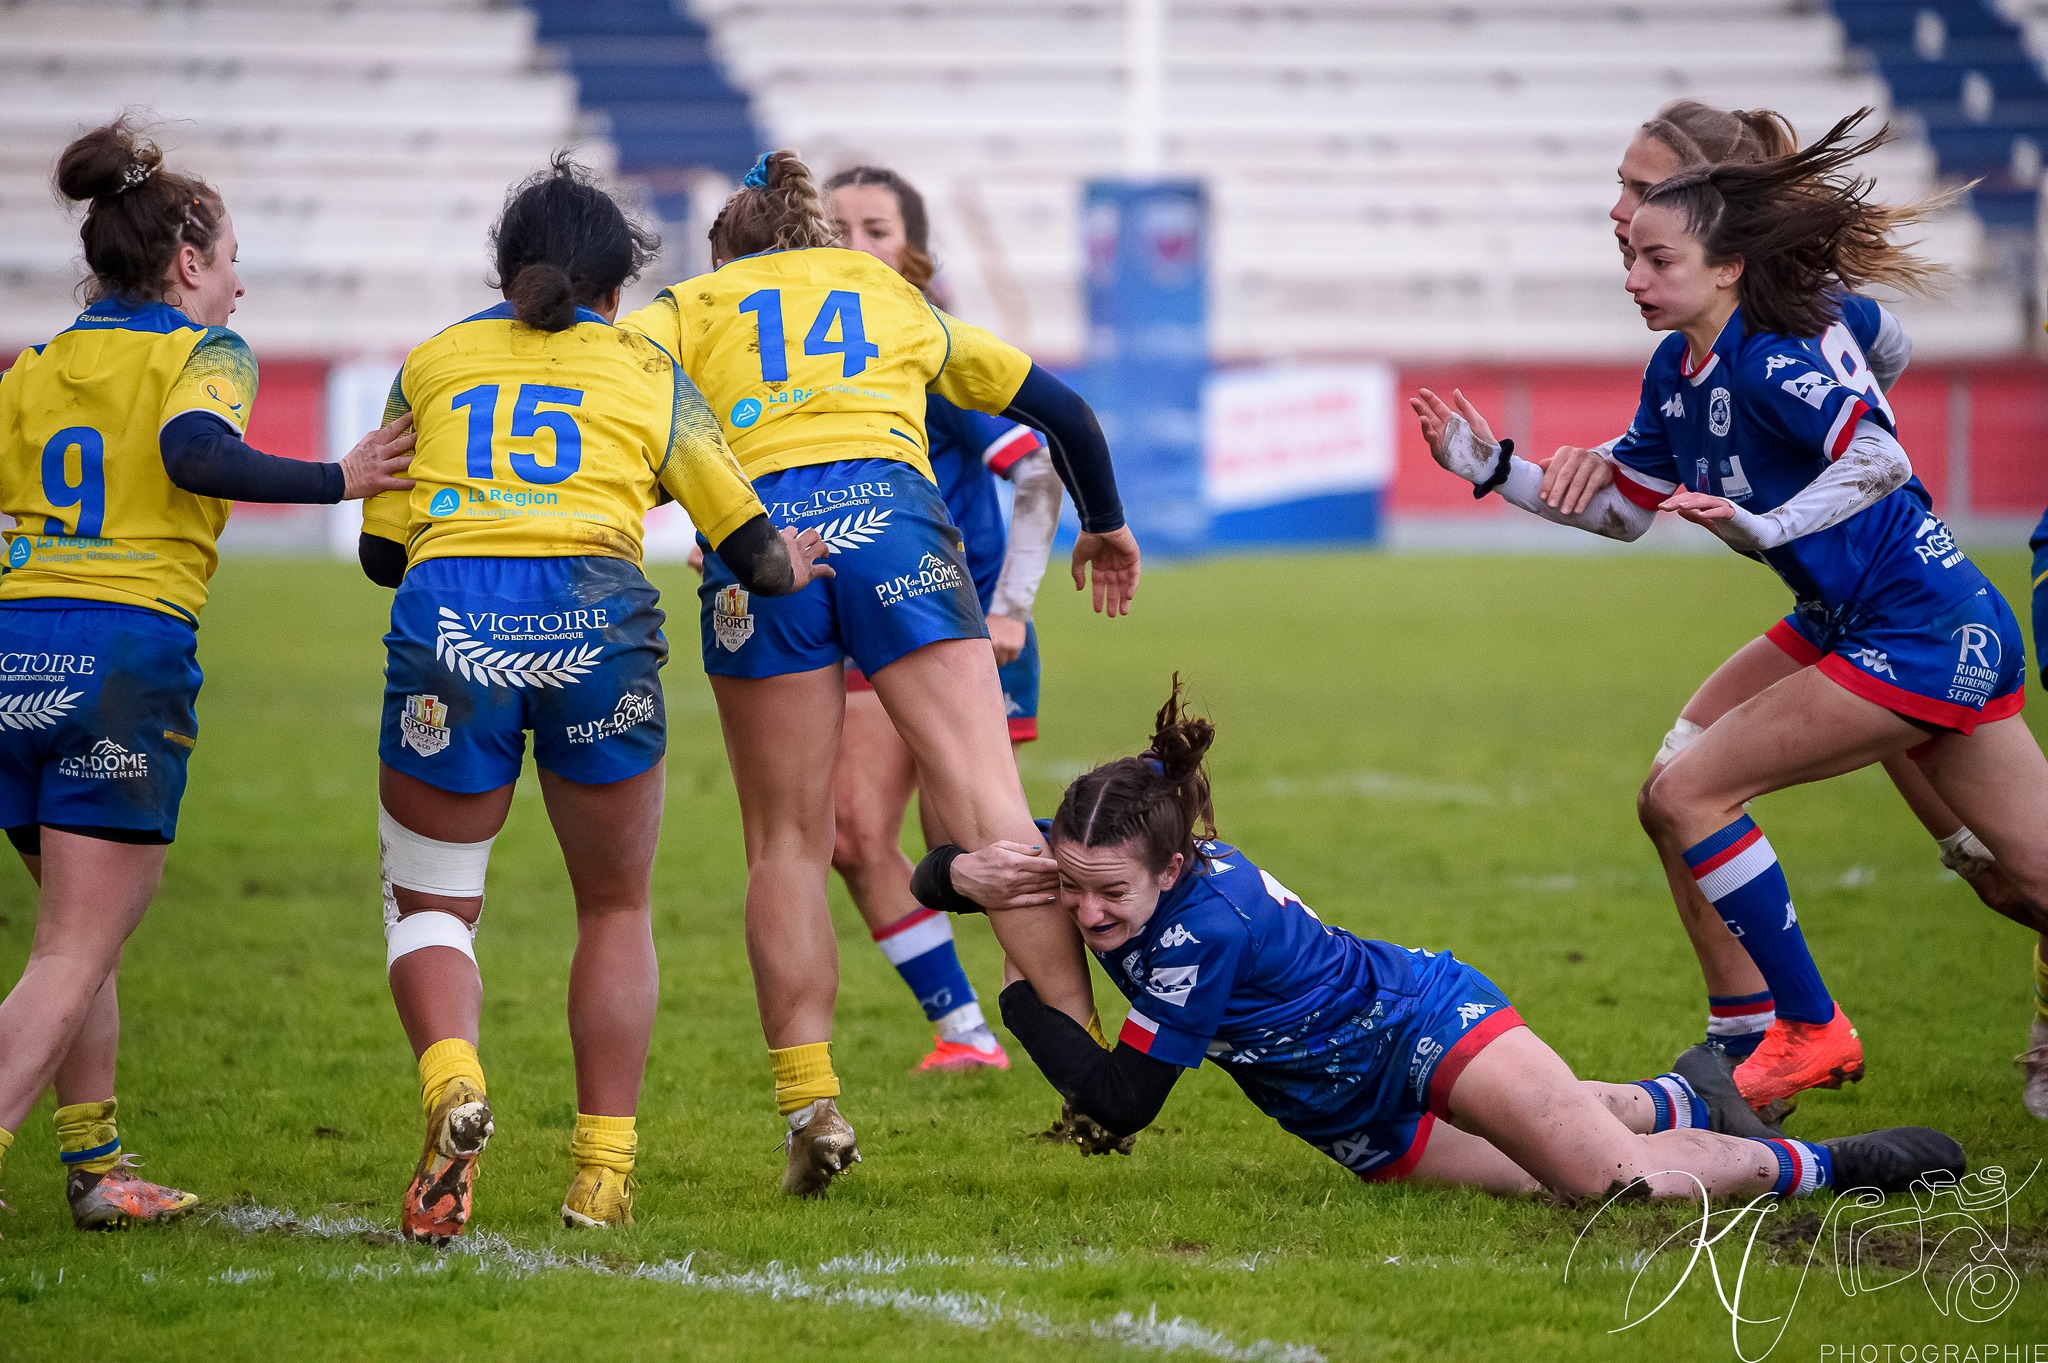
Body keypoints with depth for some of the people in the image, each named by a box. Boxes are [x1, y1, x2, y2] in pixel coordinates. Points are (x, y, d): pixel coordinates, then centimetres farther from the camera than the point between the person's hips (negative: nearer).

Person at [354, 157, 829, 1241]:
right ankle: (603, 1170, 13)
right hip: (598, 617, 0)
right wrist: (788, 570, 40)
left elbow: (380, 551, 20)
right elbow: (751, 546, 18)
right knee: (616, 909, 18)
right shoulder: (645, 370, 19)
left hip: (447, 618, 0)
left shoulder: (432, 361, 21)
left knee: (427, 903, 12)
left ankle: (451, 1079, -17)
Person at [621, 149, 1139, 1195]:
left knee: (786, 846, 7)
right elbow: (1061, 409, 37)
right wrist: (1103, 524, 52)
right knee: (992, 813, -5)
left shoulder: (690, 307, 24)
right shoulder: (899, 300, 31)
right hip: (892, 512, 1)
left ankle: (808, 1102, -1)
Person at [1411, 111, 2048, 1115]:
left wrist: (1765, 525, -40)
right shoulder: (1678, 372, 8)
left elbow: (1883, 459, -33)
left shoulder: (1769, 362, -19)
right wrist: (1492, 467, 12)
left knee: (1687, 796, -8)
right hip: (1851, 621, 9)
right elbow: (1622, 508, 19)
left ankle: (1809, 1031, 1)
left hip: (1924, 637, -9)